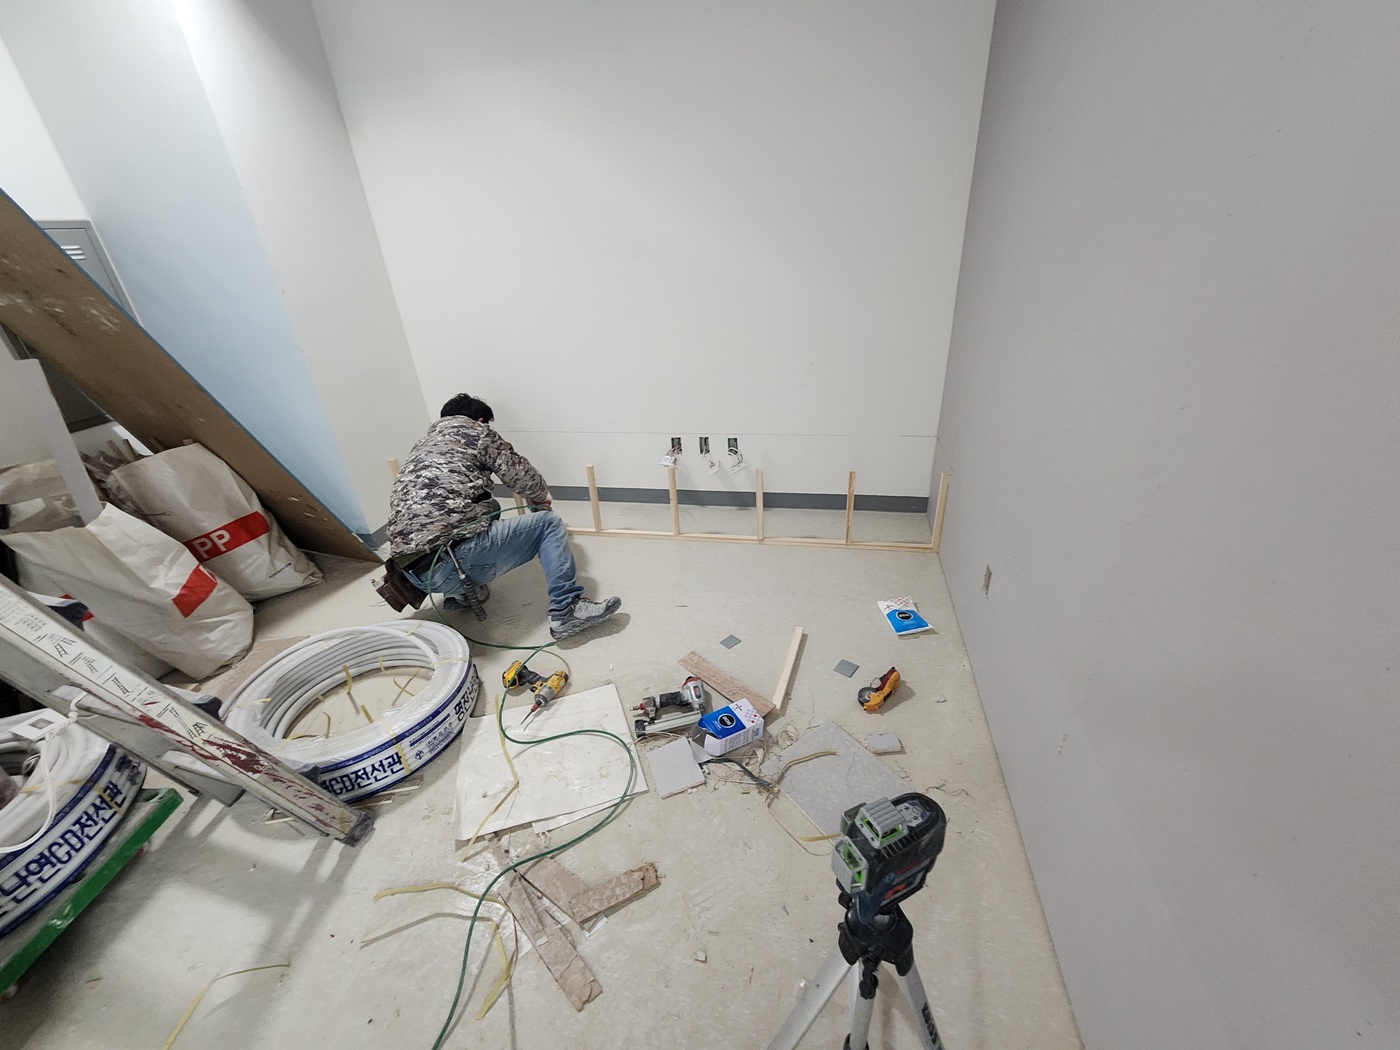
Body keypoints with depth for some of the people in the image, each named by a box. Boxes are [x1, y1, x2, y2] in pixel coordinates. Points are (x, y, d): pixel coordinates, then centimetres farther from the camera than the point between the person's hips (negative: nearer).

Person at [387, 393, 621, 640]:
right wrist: (542, 501, 32)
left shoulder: (423, 445, 28)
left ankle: (465, 593, 24)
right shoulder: (475, 432, 8)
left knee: (489, 508, 31)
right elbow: (523, 477, 8)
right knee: (549, 523, 7)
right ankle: (566, 610, -4)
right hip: (452, 560, -8)